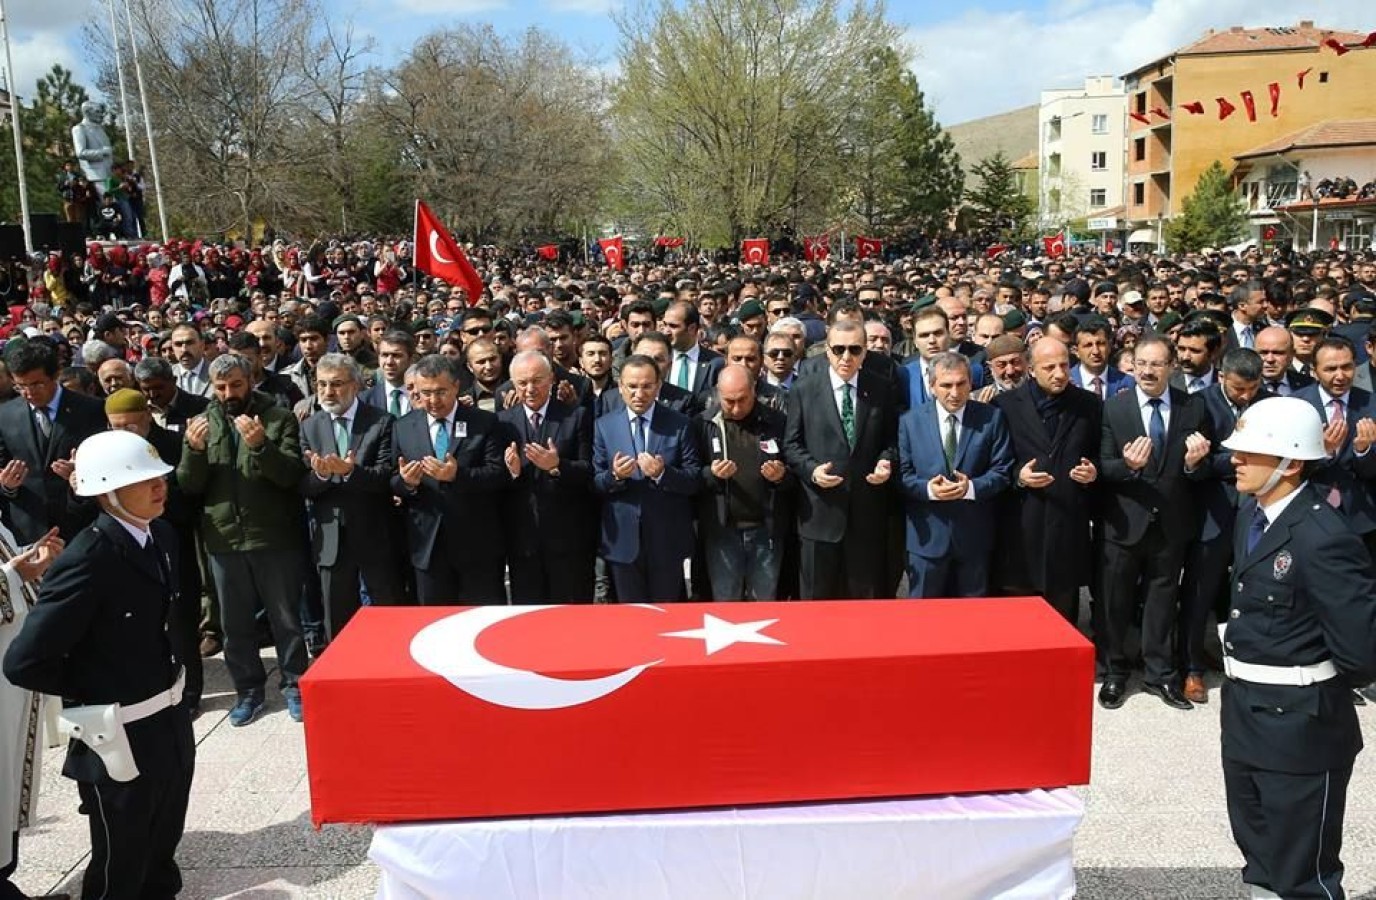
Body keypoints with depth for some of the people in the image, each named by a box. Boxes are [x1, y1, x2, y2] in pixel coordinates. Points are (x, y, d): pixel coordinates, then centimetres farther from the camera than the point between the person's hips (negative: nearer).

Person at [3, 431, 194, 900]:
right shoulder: (88, 559, -25)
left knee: (161, 855, 27)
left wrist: (171, 677, 7)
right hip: (119, 737, -7)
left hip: (171, 720, 7)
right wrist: (92, 688, -10)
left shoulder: (162, 536, 1)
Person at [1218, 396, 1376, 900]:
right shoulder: (1252, 511, 4)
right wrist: (1244, 657, 11)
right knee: (1258, 854, 25)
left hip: (1298, 723, -8)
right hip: (1244, 708, 9)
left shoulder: (1323, 538, -25)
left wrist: (1316, 684, -7)